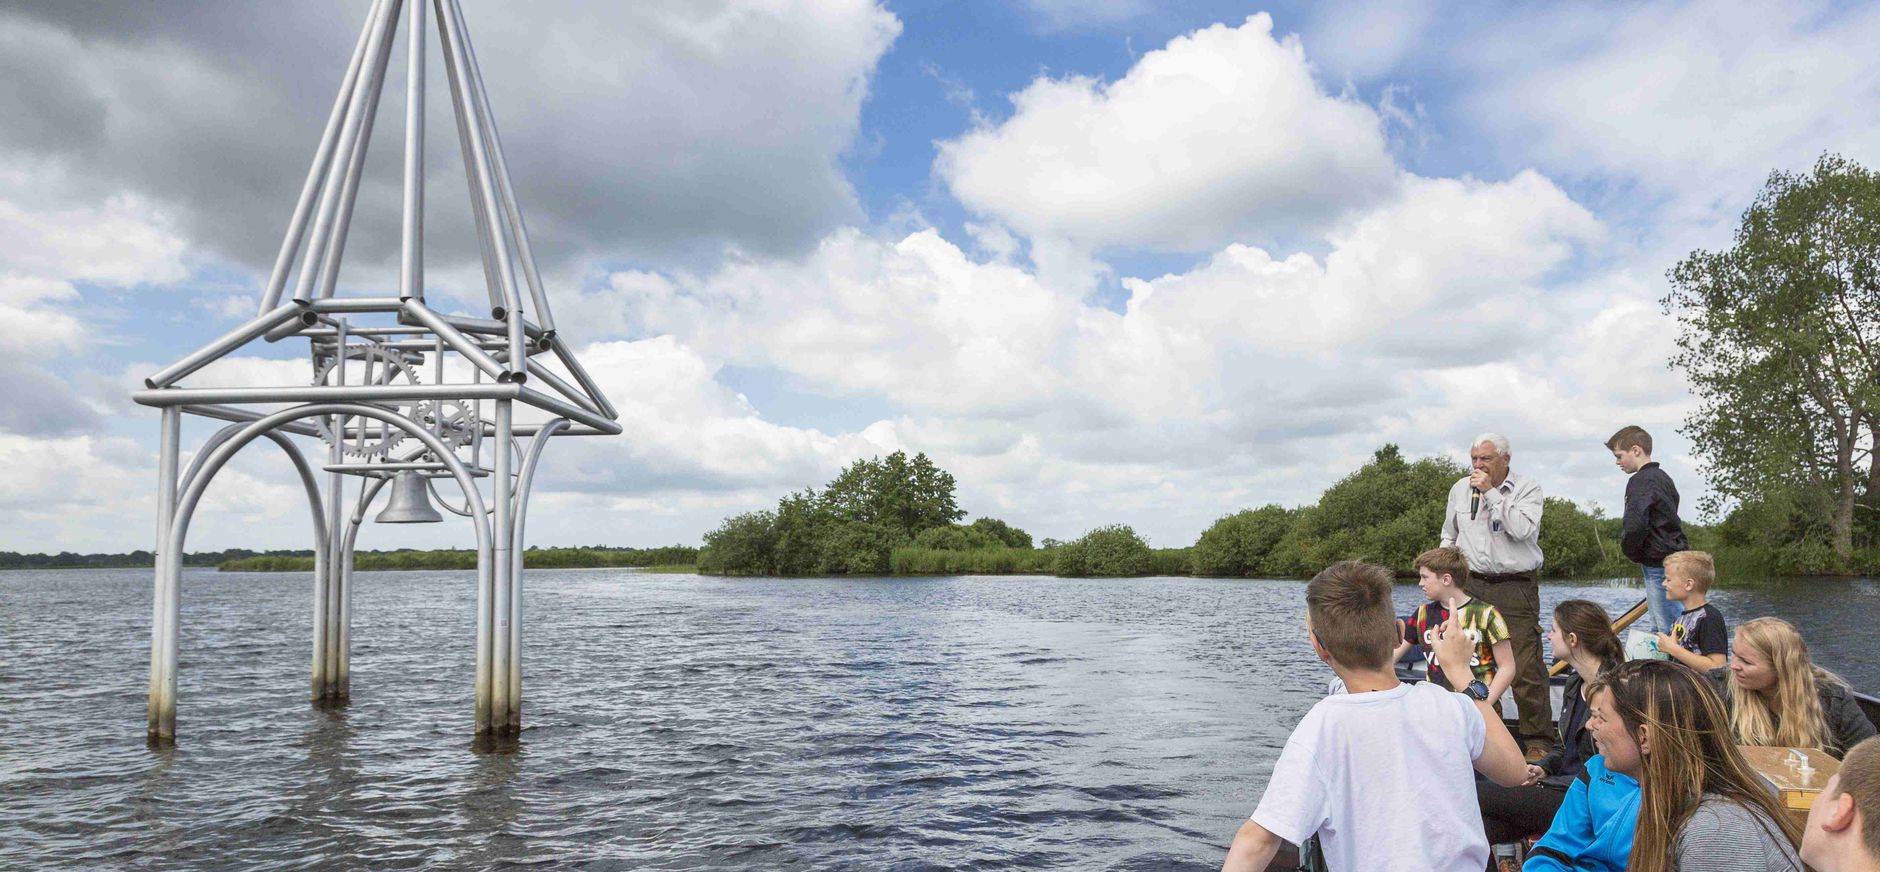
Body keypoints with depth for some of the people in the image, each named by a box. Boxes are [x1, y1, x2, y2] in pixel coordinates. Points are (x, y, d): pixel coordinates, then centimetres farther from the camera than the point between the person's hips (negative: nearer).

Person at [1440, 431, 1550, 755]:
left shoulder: (1527, 488, -2)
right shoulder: (1460, 489, 12)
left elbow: (1523, 529, -18)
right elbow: (1449, 535, 25)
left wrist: (1491, 493, -16)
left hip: (1515, 587, -4)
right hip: (1471, 586, 5)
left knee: (1525, 668, -7)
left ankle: (1538, 741, 3)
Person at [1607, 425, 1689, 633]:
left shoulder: (1641, 480, -13)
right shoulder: (1663, 477, 18)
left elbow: (1635, 525, -25)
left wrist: (1630, 552, -6)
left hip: (1658, 566, -10)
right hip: (1675, 559, 10)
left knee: (1666, 630, -10)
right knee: (1660, 628, 13)